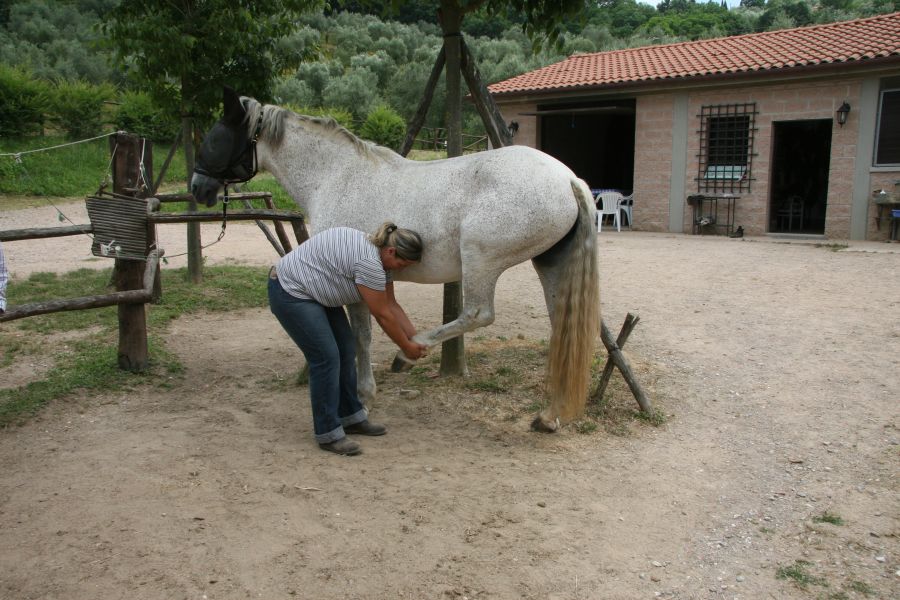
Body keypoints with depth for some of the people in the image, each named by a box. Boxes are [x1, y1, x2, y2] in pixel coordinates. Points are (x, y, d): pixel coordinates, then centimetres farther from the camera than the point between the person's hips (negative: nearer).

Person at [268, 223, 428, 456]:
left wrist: (415, 338, 7)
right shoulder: (368, 262, -26)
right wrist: (407, 348, -8)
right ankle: (328, 434, -3)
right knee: (326, 357, -11)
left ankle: (351, 417, 19)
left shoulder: (379, 258, 4)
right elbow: (383, 315, -19)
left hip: (316, 292, 10)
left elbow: (391, 306, 8)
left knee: (346, 351, 9)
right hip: (290, 292, -10)